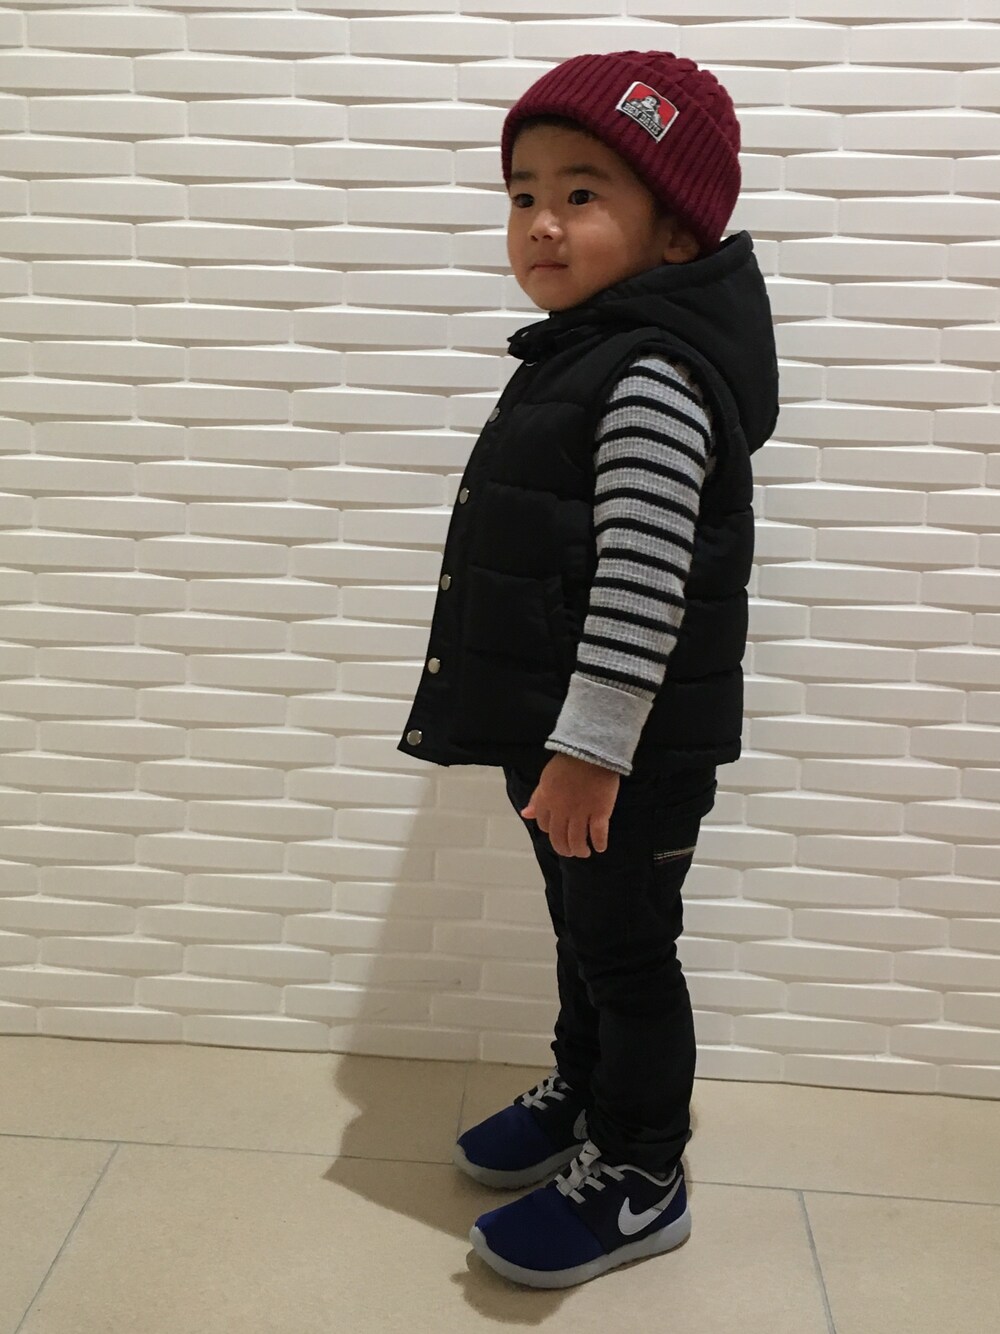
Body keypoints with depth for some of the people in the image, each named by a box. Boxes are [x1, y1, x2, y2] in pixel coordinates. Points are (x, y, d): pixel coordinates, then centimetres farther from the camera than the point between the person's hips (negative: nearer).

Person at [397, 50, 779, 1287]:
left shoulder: (655, 377, -21)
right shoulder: (583, 351, 9)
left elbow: (644, 581, -27)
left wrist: (592, 747, -25)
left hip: (631, 750, -9)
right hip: (560, 729, 9)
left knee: (627, 952, 8)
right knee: (581, 929, 24)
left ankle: (638, 1182, 28)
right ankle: (582, 1093, 46)